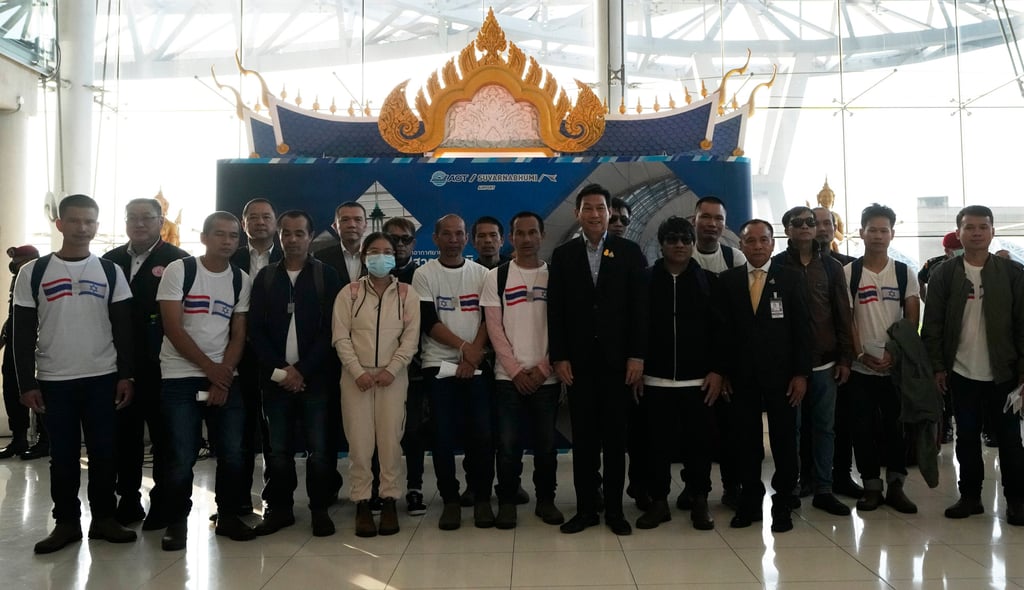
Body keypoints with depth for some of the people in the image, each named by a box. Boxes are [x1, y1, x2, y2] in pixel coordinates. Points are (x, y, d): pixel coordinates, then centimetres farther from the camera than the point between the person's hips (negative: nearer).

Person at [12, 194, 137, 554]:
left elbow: (123, 329, 4)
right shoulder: (33, 273, 1)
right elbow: (23, 334, 2)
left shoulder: (111, 272, 4)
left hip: (103, 378, 0)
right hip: (53, 380, 0)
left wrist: (126, 375, -2)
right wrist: (26, 383, -3)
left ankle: (104, 518, 17)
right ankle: (67, 522, 18)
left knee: (103, 452, 5)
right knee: (63, 454, 7)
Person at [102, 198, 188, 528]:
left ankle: (162, 503, 16)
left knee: (163, 436, 6)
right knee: (124, 435, 12)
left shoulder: (177, 260, -5)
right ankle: (128, 500, 25)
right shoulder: (110, 261, 10)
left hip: (160, 365, -4)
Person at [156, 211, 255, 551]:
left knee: (233, 453, 3)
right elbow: (173, 328, -9)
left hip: (226, 378, 3)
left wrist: (224, 376, -7)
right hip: (181, 377, -3)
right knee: (182, 457, -3)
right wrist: (210, 369, -10)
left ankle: (228, 517, 19)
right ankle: (177, 522, 14)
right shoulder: (178, 271, -4)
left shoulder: (241, 280, 7)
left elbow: (238, 336, 6)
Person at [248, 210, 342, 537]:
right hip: (275, 378, 2)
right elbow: (255, 329, 4)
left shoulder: (326, 275, 1)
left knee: (318, 448, 0)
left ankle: (320, 510, 12)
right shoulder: (265, 276, 9)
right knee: (277, 450, 7)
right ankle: (278, 508, 20)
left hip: (315, 377, -2)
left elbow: (330, 329, -5)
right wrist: (278, 370, -7)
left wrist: (302, 370, -11)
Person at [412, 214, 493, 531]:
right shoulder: (424, 274, 2)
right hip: (439, 365, -1)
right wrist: (463, 347, -13)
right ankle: (450, 500, 12)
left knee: (482, 433, -2)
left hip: (476, 365, 1)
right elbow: (428, 321, -6)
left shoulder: (481, 273, 8)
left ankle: (482, 498, 11)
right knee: (444, 435, 0)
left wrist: (475, 354, -11)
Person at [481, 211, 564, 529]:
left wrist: (544, 367, -8)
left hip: (547, 377, 1)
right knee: (508, 444, 2)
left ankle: (546, 500, 22)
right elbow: (494, 328, -1)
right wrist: (516, 370, -8)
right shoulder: (496, 277, 3)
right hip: (508, 376, 0)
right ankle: (507, 501, 16)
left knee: (546, 443, 7)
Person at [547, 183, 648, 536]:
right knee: (583, 437, 6)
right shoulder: (563, 255, 7)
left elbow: (639, 306, 0)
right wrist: (558, 357, -4)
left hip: (617, 358, -1)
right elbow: (556, 309, 3)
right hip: (578, 359, 1)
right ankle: (585, 508, 14)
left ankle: (614, 509, 15)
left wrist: (637, 355, -6)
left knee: (615, 436, 6)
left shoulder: (629, 252, 4)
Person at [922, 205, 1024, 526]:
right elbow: (932, 324, 0)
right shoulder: (943, 274, 1)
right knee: (967, 438, 9)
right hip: (961, 373, 0)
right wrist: (937, 367, -5)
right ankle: (970, 496, 19)